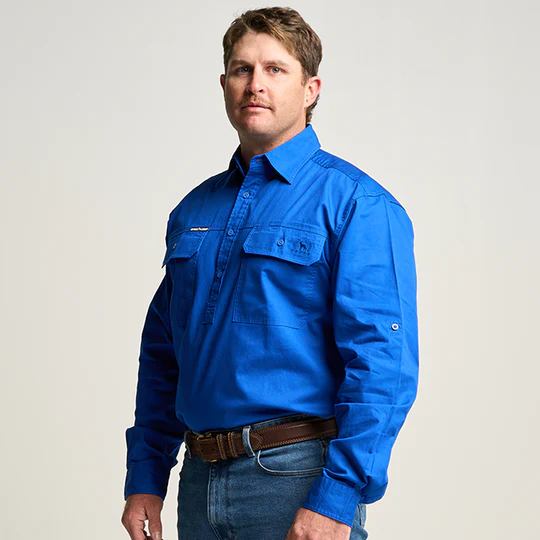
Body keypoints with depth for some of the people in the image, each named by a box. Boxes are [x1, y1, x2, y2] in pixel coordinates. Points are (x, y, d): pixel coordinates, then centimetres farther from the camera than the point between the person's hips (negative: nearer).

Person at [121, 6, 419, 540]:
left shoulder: (355, 203, -8)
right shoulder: (194, 211, 12)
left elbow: (384, 365, -15)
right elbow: (162, 356, 17)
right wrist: (144, 478, 10)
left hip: (297, 478, -6)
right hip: (200, 484, 6)